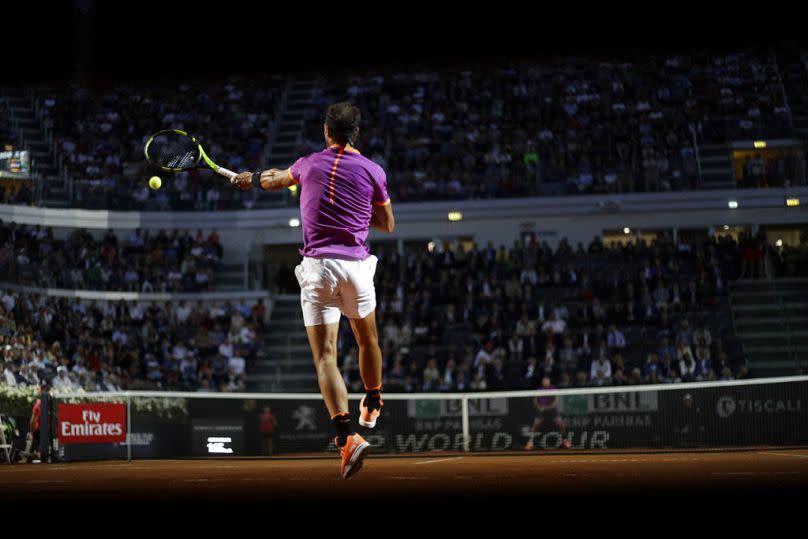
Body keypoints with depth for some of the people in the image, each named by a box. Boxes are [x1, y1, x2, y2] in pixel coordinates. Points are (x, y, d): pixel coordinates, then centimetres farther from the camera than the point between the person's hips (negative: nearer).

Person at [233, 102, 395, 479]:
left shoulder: (309, 164, 7)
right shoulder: (372, 171, 2)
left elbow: (276, 179, 29)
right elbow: (387, 224, 12)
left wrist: (252, 179, 49)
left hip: (316, 266, 0)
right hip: (356, 264, 1)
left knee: (325, 356, -7)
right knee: (368, 339, 25)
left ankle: (347, 434, -24)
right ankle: (372, 405, 48)